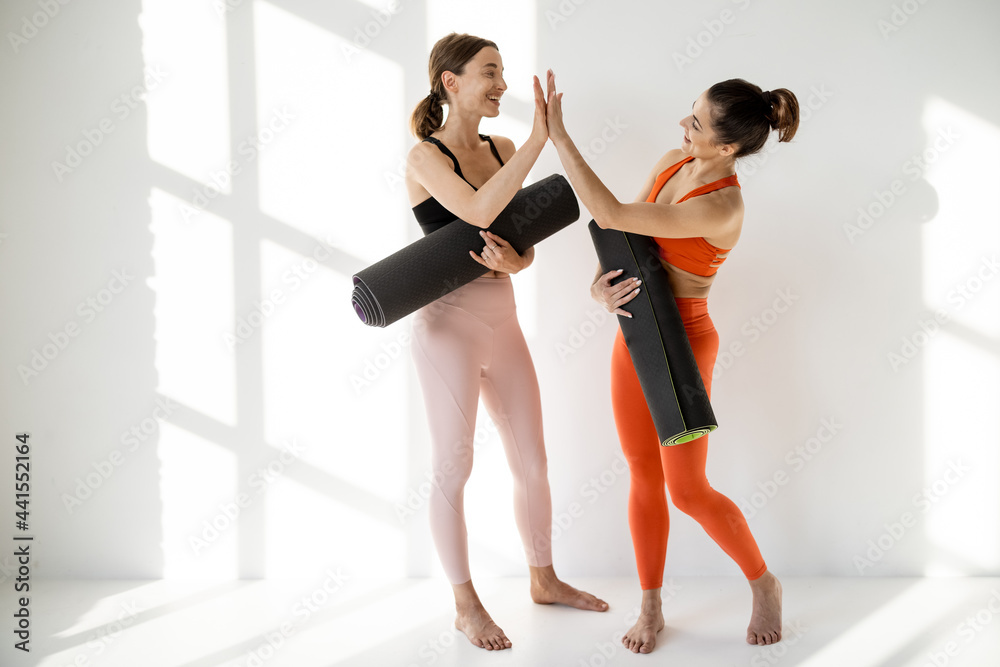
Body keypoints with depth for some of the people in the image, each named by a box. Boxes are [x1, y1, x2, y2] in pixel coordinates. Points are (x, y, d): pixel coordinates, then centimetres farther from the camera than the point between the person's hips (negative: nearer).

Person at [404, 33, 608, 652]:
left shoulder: (502, 150, 9)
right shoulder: (426, 158, -10)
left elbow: (526, 244, 7)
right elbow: (479, 212, -29)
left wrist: (513, 260, -17)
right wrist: (539, 140, -28)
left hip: (503, 321, 7)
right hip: (450, 323, -7)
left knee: (533, 461, 13)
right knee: (455, 468, 3)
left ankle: (544, 579, 32)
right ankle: (466, 604, 17)